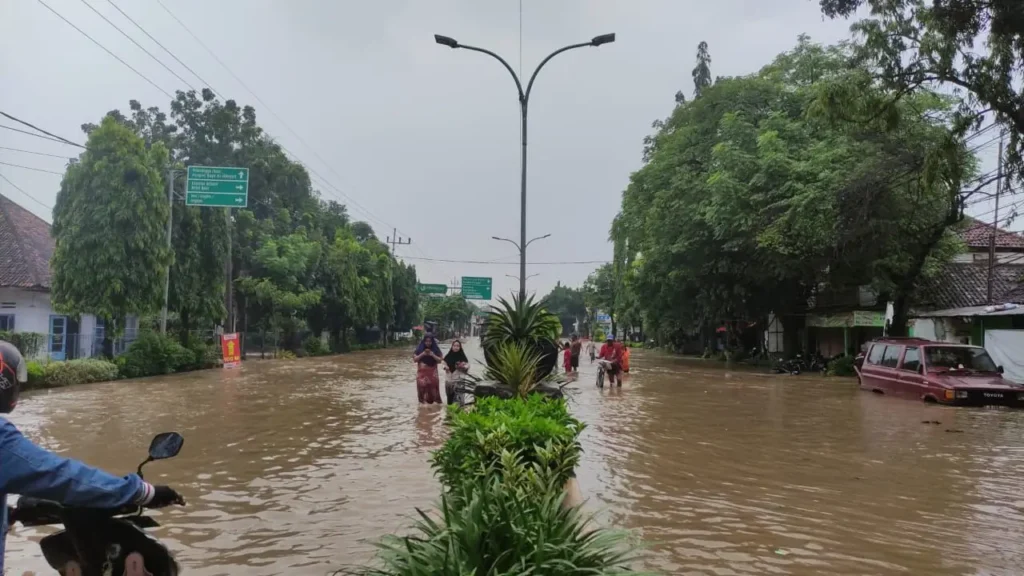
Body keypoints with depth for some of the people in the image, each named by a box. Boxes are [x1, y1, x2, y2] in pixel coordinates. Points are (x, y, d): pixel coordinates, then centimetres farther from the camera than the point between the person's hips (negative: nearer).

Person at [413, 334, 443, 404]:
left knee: (433, 388, -3)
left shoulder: (436, 349, 2)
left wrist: (432, 355, -16)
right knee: (422, 387, -4)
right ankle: (423, 402, 1)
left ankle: (434, 402, 0)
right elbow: (414, 359, -1)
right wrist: (422, 354, -14)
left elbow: (440, 360, -1)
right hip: (422, 373, 0)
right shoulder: (419, 349, 2)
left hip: (432, 372, 0)